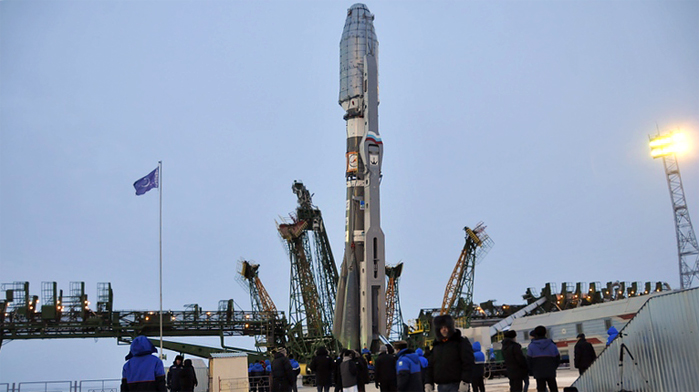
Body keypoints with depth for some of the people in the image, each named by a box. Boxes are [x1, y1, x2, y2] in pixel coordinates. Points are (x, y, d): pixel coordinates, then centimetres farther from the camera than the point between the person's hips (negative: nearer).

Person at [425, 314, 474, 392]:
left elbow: (468, 363, -9)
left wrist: (465, 382, -18)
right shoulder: (436, 345, 17)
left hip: (456, 386, -6)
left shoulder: (462, 342, 0)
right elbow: (431, 366, 19)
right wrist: (429, 383, 10)